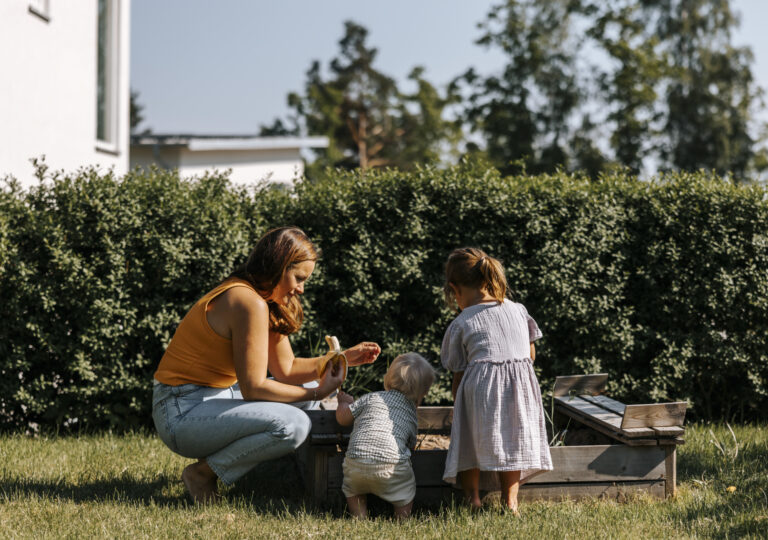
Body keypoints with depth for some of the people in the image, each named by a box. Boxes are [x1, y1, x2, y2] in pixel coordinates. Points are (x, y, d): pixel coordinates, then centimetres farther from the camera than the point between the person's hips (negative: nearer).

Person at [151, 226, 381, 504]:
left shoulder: (268, 303, 12)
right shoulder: (250, 303, -20)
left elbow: (286, 369, 13)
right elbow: (253, 388, -21)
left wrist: (343, 358, 4)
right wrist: (316, 393, -13)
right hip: (182, 415, -11)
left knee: (306, 390, 18)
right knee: (293, 425, -26)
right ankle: (203, 472, -9)